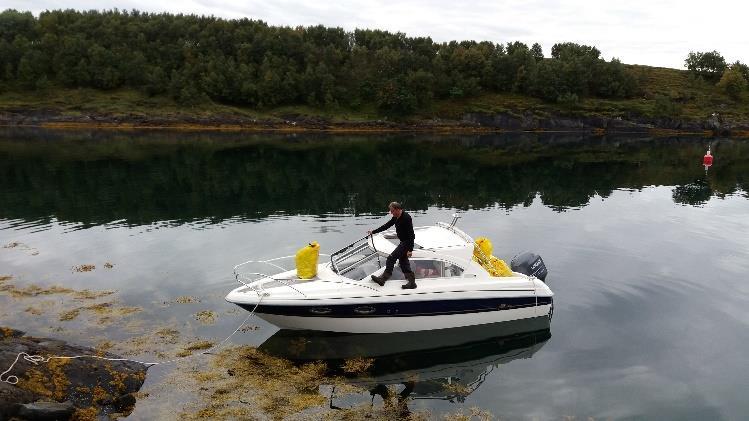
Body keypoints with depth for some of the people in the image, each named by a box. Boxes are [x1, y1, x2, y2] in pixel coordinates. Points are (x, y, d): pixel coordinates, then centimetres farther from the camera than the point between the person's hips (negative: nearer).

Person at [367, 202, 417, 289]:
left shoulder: (406, 218, -22)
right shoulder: (396, 218, 7)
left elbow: (411, 234, -25)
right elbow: (386, 226, 16)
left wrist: (410, 250, -28)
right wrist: (373, 232, 15)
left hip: (407, 242, -10)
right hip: (403, 241, 10)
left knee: (391, 258, -13)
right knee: (402, 260, 12)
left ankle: (383, 279, -11)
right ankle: (411, 282, 15)